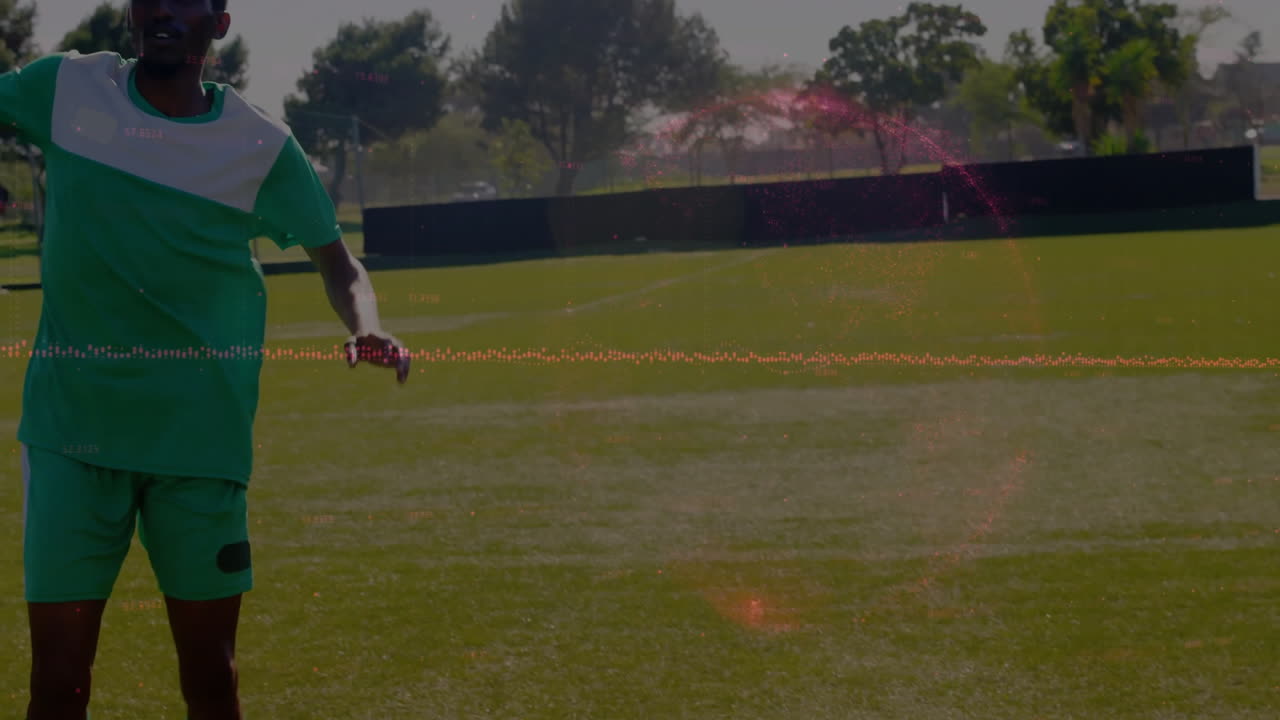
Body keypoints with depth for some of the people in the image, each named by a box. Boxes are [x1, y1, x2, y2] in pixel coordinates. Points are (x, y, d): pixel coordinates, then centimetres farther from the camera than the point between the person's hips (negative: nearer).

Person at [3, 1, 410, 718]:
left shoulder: (263, 146, 0)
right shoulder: (64, 88, 1)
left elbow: (339, 263, 8)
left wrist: (369, 331, -12)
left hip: (202, 436, 0)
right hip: (71, 424, 0)